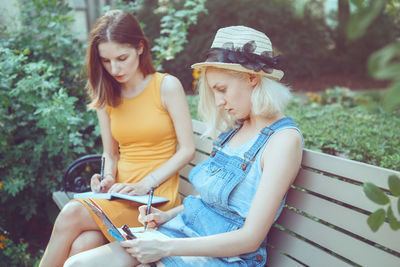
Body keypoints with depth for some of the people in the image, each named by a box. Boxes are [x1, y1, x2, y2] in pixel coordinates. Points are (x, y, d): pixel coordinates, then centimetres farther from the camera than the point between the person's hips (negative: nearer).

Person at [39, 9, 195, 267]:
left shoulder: (167, 86, -4)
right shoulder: (106, 96, 10)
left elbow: (187, 150, -6)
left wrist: (144, 185, -14)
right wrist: (108, 180, -5)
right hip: (120, 196, 4)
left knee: (72, 213, -23)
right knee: (82, 245, -25)